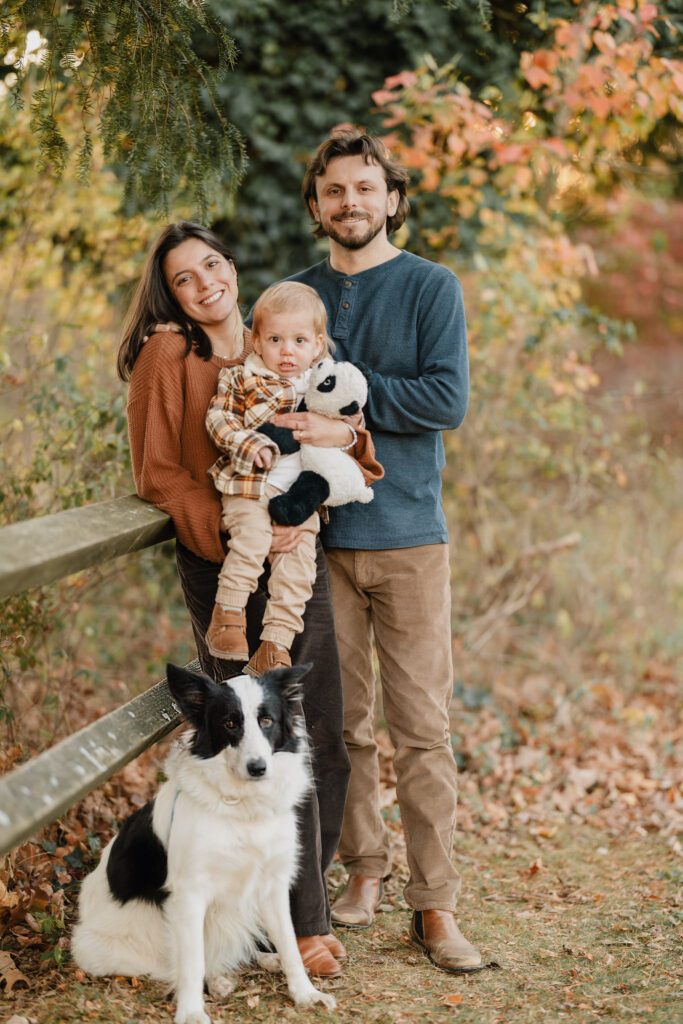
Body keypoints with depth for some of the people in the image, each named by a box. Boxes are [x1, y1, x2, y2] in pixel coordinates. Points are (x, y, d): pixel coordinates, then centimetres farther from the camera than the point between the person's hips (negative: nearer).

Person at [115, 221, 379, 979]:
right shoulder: (167, 358, -2)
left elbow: (338, 449, 13)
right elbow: (158, 474, -5)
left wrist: (343, 433, -11)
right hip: (221, 570, -5)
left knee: (323, 746, 6)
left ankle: (297, 902, 24)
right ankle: (302, 920, 9)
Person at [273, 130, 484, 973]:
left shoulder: (430, 287, 1)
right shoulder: (295, 294, 12)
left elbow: (447, 399, -10)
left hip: (408, 534, -3)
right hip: (318, 534, 3)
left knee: (421, 727, -2)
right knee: (340, 721, 7)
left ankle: (434, 905, 4)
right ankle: (363, 870, 22)